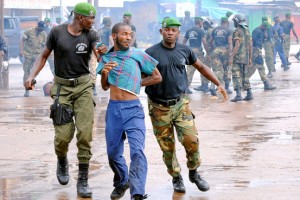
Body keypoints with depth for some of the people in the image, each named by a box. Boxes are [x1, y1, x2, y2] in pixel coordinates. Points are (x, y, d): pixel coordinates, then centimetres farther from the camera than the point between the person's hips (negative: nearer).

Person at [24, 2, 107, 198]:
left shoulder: (91, 35, -2)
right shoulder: (57, 32, -4)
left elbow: (99, 52, -19)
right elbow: (44, 56, 6)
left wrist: (102, 53, -43)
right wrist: (32, 76, -7)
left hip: (83, 86, 1)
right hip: (62, 86, -1)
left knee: (85, 133, -10)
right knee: (63, 135, -5)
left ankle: (83, 181, -3)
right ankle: (62, 162, 30)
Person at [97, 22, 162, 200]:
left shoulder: (138, 55, 3)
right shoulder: (106, 58, 11)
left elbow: (157, 77, 9)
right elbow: (105, 87, 16)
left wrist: (138, 83, 4)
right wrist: (104, 73, -4)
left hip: (133, 108, -3)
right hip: (113, 108, 4)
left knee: (137, 152, -16)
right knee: (113, 153, 13)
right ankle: (122, 183, 38)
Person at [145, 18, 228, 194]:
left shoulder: (184, 50, 5)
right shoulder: (151, 53, -6)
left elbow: (201, 67, 18)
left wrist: (219, 84, 14)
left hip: (180, 103, 2)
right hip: (159, 107, -2)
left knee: (191, 140, -9)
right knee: (167, 146, 3)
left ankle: (194, 173, 13)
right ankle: (176, 177, 22)